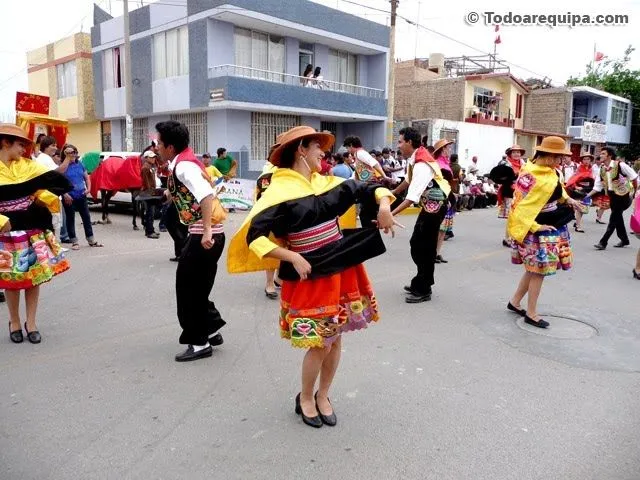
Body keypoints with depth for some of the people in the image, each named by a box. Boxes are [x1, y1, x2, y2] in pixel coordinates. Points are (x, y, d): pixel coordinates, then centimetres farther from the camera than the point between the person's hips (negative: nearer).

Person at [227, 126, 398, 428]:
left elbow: (369, 190, 16)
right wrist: (293, 257, -22)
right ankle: (305, 399, 23)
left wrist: (384, 205, -5)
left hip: (342, 270, 6)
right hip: (309, 276, -6)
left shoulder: (327, 183, 8)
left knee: (335, 338, 11)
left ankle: (322, 396, 32)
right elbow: (255, 237, -16)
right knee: (320, 344, -4)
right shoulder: (280, 191, -10)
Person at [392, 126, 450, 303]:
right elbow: (409, 179, 21)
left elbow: (412, 197, -35)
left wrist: (391, 214, -40)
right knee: (417, 244, 14)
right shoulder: (416, 158, 2)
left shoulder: (421, 165, -27)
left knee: (423, 248, -4)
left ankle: (423, 290, 6)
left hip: (435, 206, -10)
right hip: (430, 205, 10)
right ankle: (421, 283, 25)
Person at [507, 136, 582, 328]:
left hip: (552, 227, 9)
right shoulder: (532, 177, -23)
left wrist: (566, 198, 9)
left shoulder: (548, 171, 4)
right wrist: (536, 226, -24)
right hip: (539, 230, -9)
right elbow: (521, 206, -24)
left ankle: (515, 302, 29)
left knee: (534, 269, 16)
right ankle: (531, 313, 12)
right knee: (538, 271, -1)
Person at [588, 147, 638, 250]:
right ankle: (624, 240, 33)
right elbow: (597, 186, 3)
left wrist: (635, 192, -4)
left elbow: (634, 177, -10)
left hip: (623, 195, -7)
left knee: (613, 219, -8)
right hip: (612, 196, 7)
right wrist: (588, 195, -9)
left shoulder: (620, 165, -18)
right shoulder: (602, 169, 1)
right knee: (617, 218, 16)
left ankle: (603, 242, -7)